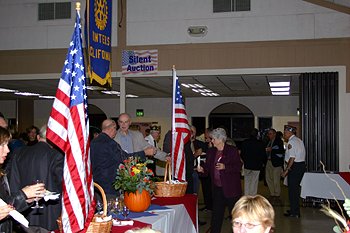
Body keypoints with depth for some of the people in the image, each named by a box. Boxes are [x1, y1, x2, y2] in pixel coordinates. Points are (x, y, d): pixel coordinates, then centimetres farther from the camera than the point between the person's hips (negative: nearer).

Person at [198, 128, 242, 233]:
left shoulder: (232, 150, -6)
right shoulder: (211, 152, 10)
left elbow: (238, 166, -10)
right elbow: (208, 167, 13)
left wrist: (225, 167, -22)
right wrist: (202, 169, -8)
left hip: (231, 188, -4)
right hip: (217, 188, 5)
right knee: (216, 213, 7)